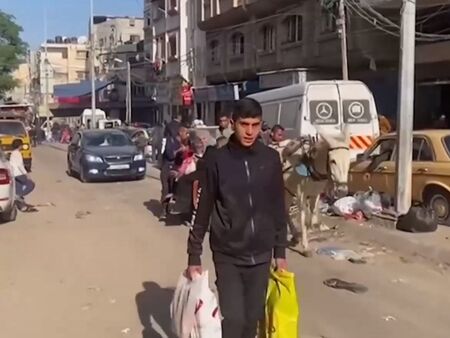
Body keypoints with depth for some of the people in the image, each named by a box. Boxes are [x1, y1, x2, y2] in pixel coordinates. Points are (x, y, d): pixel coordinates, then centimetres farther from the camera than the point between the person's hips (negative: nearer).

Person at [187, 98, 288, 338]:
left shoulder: (270, 159, 0)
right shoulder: (217, 160, -8)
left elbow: (278, 208, 7)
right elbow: (203, 209, -4)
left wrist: (280, 251, 8)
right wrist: (194, 255, -3)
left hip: (261, 255, 3)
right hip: (227, 255, -3)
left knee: (252, 318, 10)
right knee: (233, 318, -7)